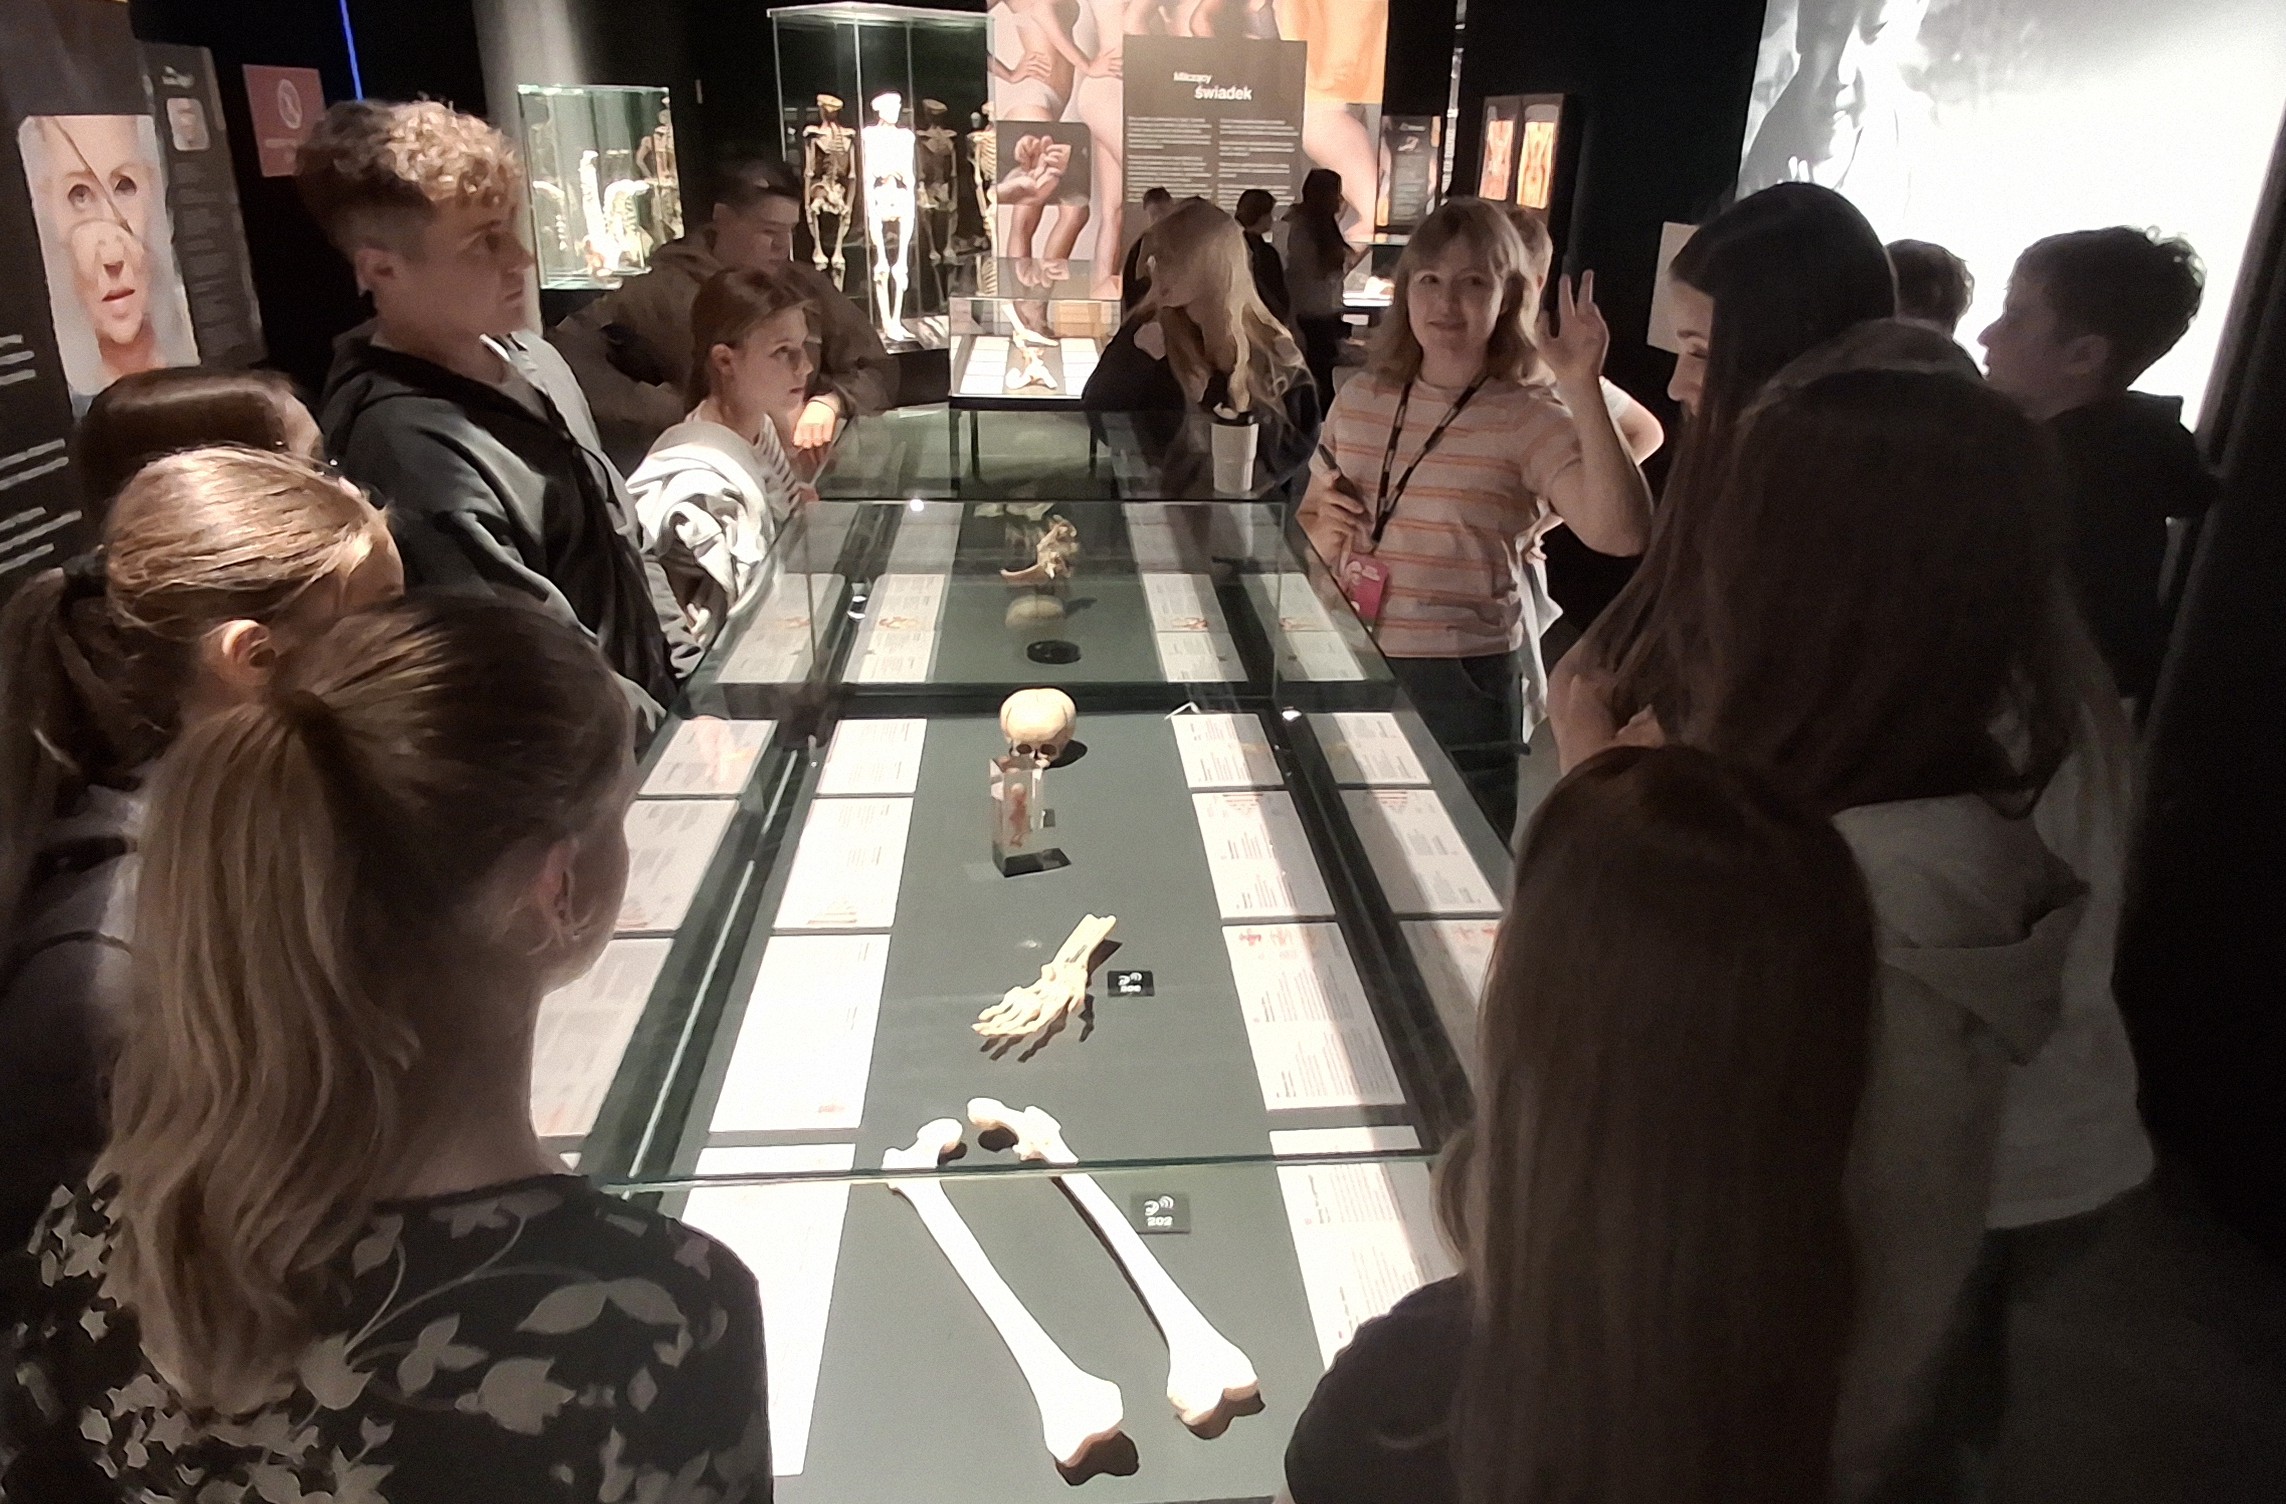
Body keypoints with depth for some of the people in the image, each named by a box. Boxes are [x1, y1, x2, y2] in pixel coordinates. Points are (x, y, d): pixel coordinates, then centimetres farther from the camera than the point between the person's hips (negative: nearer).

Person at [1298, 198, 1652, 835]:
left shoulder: (1530, 417, -10)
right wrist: (1323, 531, -6)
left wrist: (1583, 389, -30)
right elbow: (1307, 522, 17)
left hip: (1462, 687, -4)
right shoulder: (1358, 402, 5)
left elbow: (1622, 534, -26)